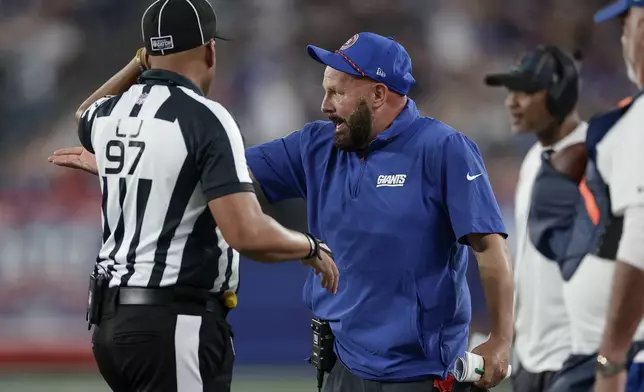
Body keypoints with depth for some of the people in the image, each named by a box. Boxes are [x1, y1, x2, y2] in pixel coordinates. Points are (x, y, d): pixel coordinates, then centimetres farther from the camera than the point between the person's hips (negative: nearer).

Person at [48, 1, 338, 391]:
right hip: (176, 329, -8)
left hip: (111, 322, 8)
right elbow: (246, 233, -22)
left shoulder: (108, 115, 9)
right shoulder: (206, 120, -13)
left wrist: (140, 63, 43)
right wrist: (311, 248, -4)